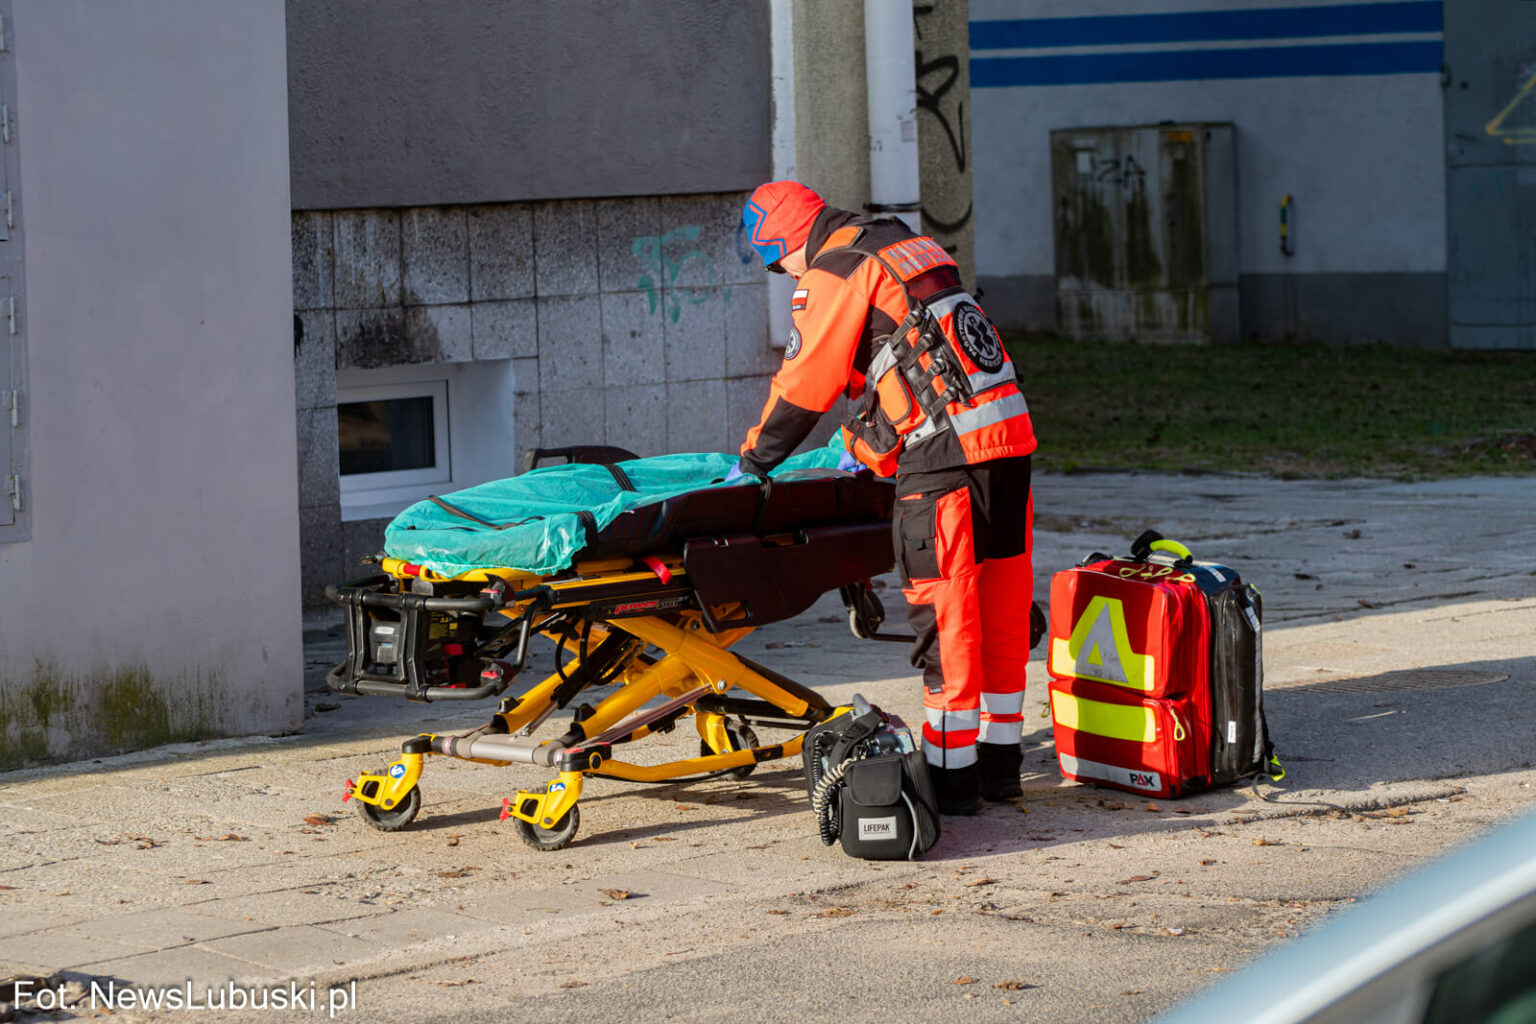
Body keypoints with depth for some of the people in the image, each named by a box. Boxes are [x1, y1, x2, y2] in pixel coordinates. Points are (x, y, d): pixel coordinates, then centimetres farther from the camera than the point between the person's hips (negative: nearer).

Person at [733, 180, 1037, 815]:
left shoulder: (834, 273, -4)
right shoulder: (905, 245, 23)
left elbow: (804, 383, -1)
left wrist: (753, 461, 13)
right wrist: (863, 445, 37)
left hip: (944, 453, -9)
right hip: (1009, 430, 9)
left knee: (943, 614, -3)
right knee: (1000, 608, 12)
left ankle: (953, 775, 0)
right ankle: (998, 762, 20)